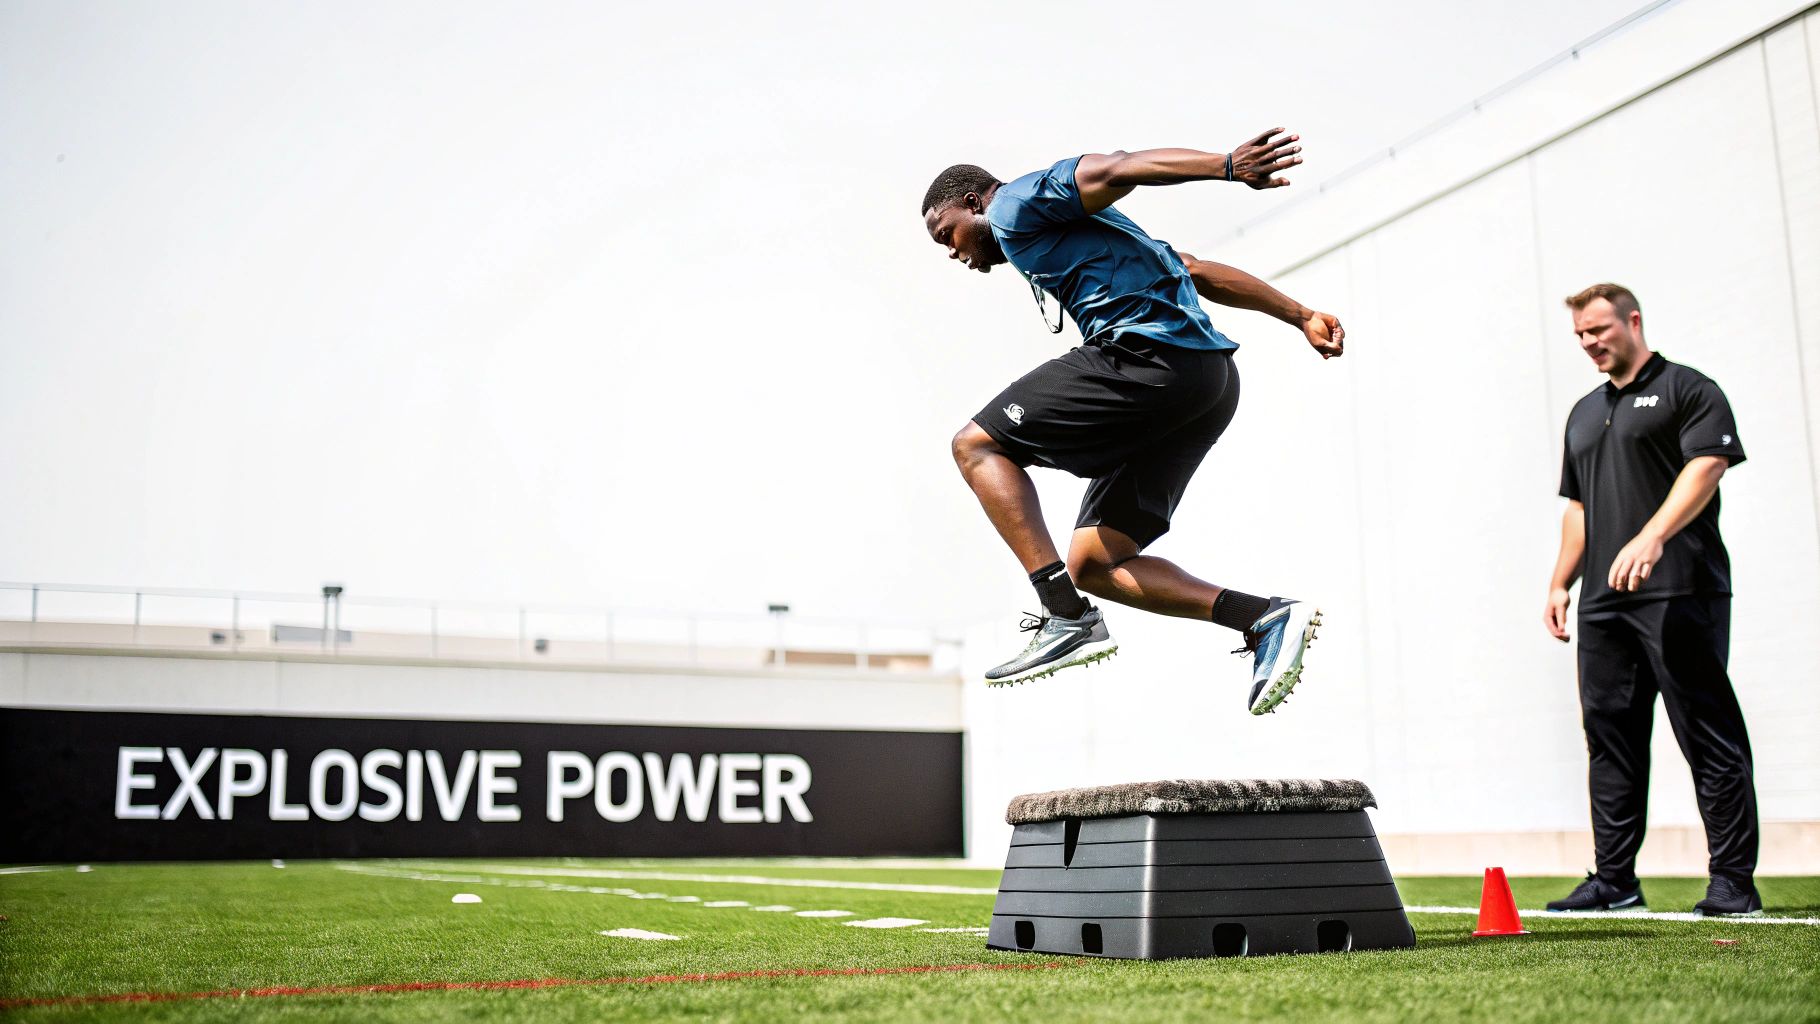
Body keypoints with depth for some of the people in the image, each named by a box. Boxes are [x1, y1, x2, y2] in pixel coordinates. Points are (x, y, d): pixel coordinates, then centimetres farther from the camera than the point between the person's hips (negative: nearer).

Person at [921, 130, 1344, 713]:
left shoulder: (1015, 205, 7)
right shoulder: (1070, 232, 34)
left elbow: (1113, 168, -11)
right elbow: (1194, 271, 27)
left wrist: (1226, 166, -25)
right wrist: (1300, 314, 20)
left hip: (1149, 357, -10)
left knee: (976, 446, -2)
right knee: (1091, 565, 9)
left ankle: (1068, 619, -15)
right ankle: (1266, 618, -1)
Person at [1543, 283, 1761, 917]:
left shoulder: (1688, 390, 2)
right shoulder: (1584, 413, 23)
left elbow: (1707, 465, -13)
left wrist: (1651, 538, -26)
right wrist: (1560, 583, 16)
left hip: (1679, 594, -7)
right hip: (1603, 602, 7)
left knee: (1709, 734, -4)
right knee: (1611, 737, 7)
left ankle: (1733, 882, 0)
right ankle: (1613, 881, 12)